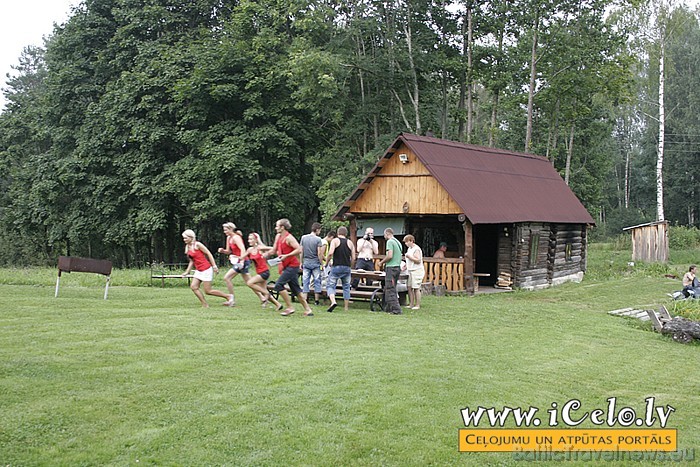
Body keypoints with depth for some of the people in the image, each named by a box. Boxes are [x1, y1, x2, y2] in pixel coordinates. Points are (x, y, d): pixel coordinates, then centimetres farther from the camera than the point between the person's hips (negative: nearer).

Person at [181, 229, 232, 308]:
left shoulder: (197, 244, -12)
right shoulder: (187, 248, 10)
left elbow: (208, 253, -12)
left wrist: (214, 265, -16)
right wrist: (187, 272, 13)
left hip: (206, 269, -8)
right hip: (198, 270, 8)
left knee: (208, 291, -7)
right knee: (193, 287, -5)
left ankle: (228, 296, 7)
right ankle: (205, 305, 2)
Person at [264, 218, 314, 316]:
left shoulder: (289, 238, -15)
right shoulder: (278, 237, 12)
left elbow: (299, 249, -23)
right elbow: (274, 250, 20)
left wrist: (286, 256, -26)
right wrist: (267, 254, 2)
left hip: (292, 266, -9)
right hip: (286, 266, 9)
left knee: (278, 285, -14)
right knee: (295, 289, 10)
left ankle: (290, 307, -9)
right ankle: (308, 309, 13)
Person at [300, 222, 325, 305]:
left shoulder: (303, 237, 2)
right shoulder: (318, 239, -10)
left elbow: (301, 251, 5)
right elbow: (319, 253, -11)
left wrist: (301, 263, 12)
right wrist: (321, 263, -2)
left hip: (306, 262, 3)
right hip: (315, 263, -3)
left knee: (305, 281, 6)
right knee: (317, 281, 5)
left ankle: (305, 299, 3)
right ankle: (316, 300, 6)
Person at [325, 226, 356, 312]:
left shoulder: (335, 241, -1)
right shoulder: (350, 243, 10)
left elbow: (330, 253, -15)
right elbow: (353, 258, 8)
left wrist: (326, 263, -1)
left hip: (336, 266, -3)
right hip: (347, 268, 3)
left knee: (330, 285, 2)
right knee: (346, 287, 15)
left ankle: (333, 301, -23)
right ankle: (346, 308, 16)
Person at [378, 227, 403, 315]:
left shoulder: (390, 242, -10)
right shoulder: (397, 242, 17)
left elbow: (390, 256, -19)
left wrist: (382, 262, -4)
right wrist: (385, 262, 20)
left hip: (391, 268, -9)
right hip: (398, 267, 9)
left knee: (390, 289, -7)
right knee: (387, 289, 15)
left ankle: (396, 309, -10)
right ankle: (388, 308, 18)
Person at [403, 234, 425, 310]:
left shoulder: (416, 249, -13)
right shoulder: (409, 249, 16)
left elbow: (418, 260, -20)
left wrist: (409, 257, -19)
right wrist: (404, 268, 20)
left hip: (417, 271, -9)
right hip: (410, 271, 9)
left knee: (416, 288, -6)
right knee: (409, 288, 5)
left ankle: (417, 305, -1)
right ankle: (411, 304, 9)